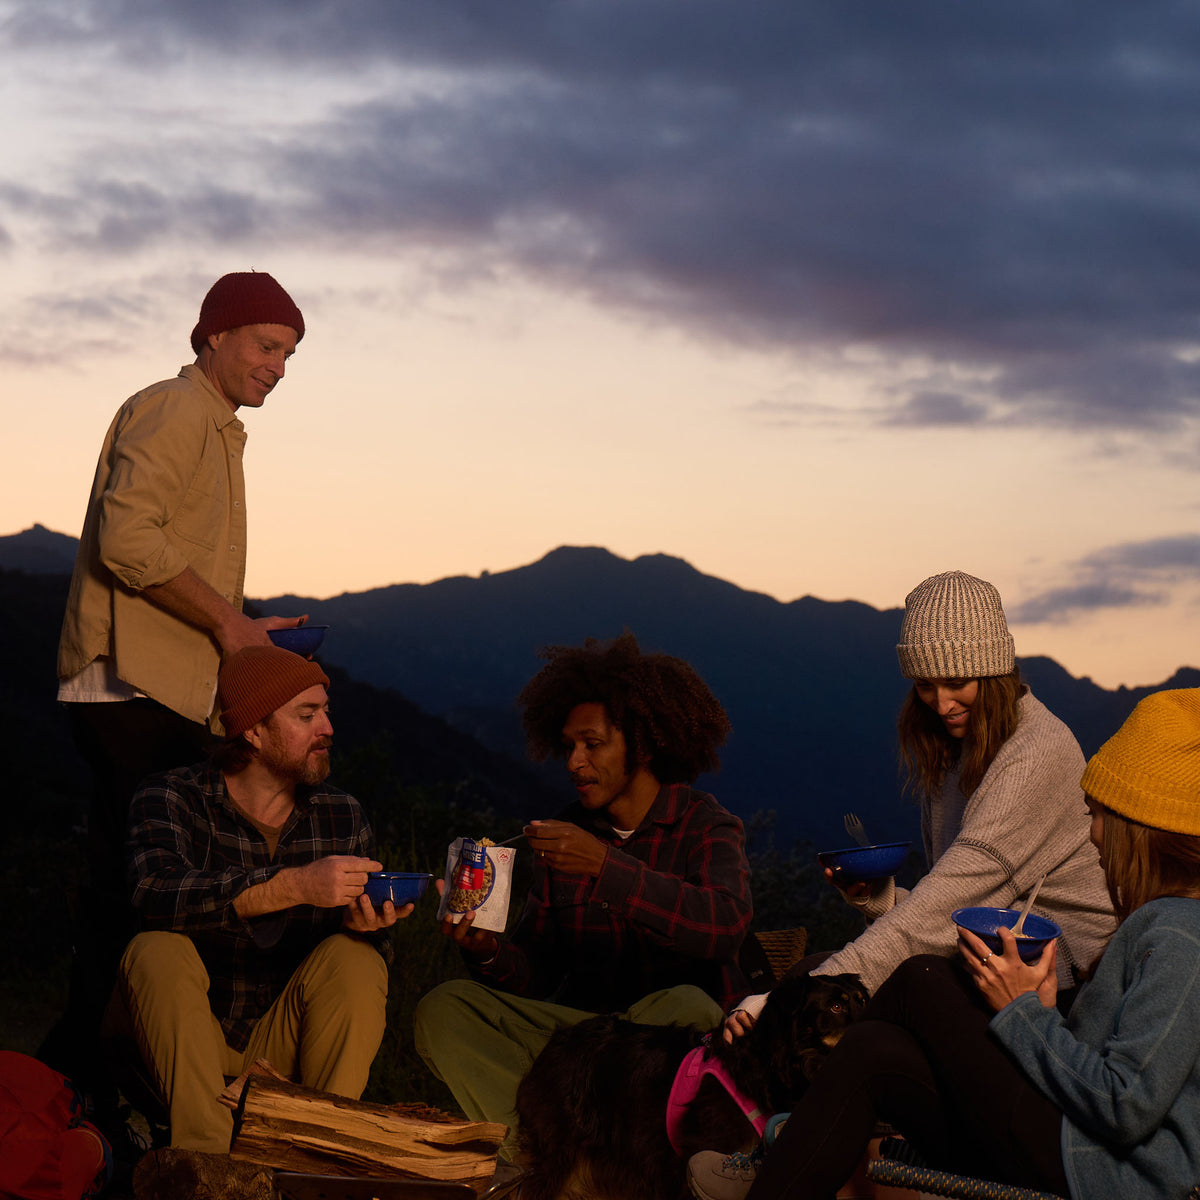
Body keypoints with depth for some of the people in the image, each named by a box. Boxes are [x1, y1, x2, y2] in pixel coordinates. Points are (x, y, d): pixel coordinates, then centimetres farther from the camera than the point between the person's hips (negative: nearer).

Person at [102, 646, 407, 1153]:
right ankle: (205, 1156, -31)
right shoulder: (170, 798, -9)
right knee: (158, 953, -29)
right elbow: (156, 896, -31)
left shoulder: (341, 815, 2)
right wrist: (295, 886, -41)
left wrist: (365, 924, -27)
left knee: (355, 957, -21)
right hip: (180, 1036, -2)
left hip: (281, 1043, 2)